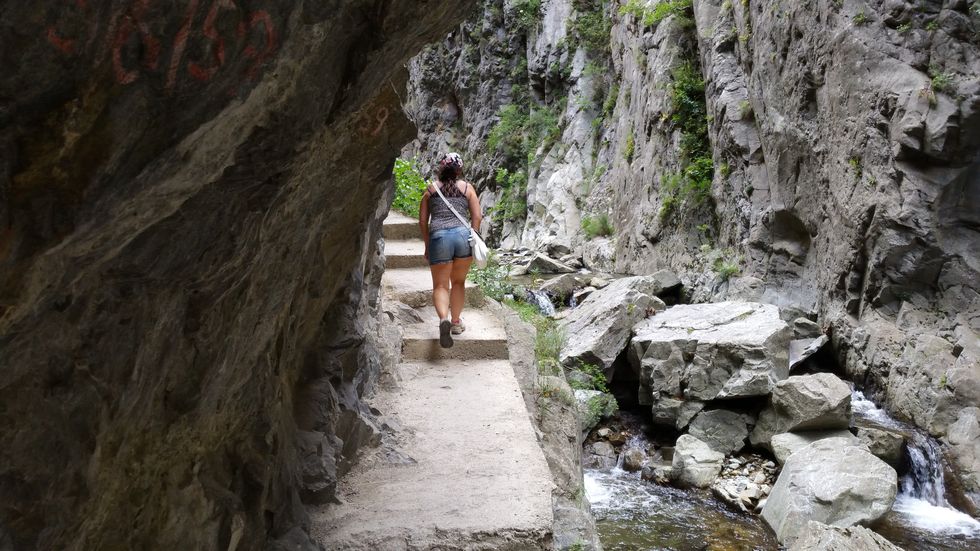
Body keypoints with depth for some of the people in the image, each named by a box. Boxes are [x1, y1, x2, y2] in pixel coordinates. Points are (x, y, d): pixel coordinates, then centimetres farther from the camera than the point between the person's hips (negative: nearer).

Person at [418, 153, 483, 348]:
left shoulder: (431, 189, 15)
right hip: (463, 234, 1)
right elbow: (477, 217, 6)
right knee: (459, 283, 19)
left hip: (438, 237, -1)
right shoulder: (467, 187, 13)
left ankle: (444, 318, -22)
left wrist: (427, 245, 21)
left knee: (440, 285, 4)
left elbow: (422, 220, 13)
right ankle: (456, 321, 24)